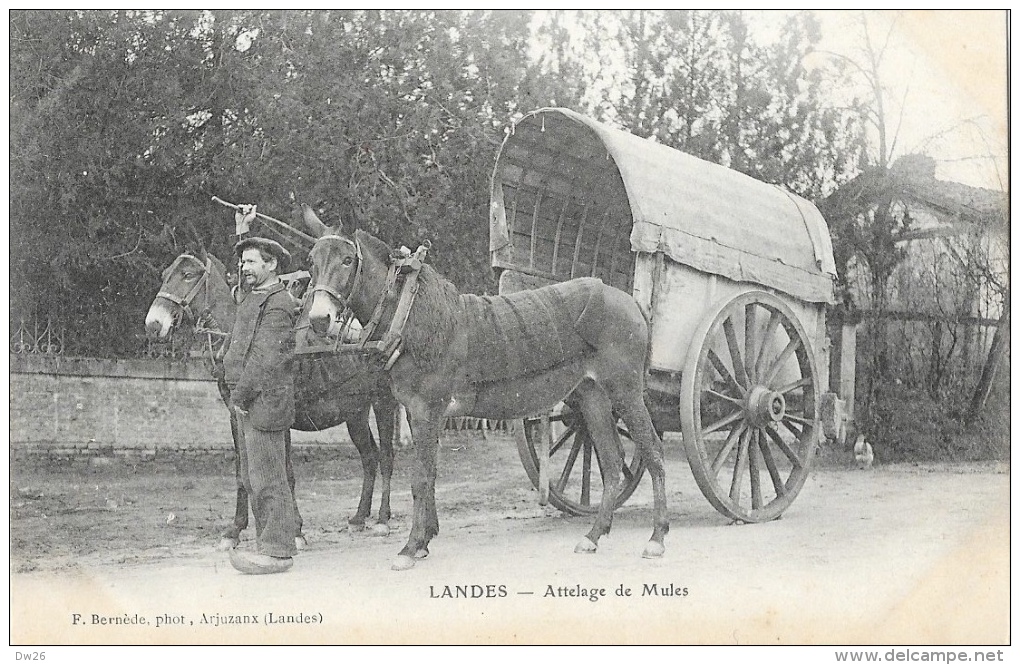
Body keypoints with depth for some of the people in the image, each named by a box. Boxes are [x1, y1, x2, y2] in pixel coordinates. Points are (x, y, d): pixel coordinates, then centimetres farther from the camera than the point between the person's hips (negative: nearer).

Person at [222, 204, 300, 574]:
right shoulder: (250, 295, 15)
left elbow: (267, 359, -21)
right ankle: (270, 543, 20)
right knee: (253, 478, 13)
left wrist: (240, 395, -16)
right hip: (249, 401, 10)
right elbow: (242, 277, 38)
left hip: (263, 402, -10)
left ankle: (277, 551, -2)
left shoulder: (277, 304, -14)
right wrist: (241, 230, 32)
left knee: (267, 478, -7)